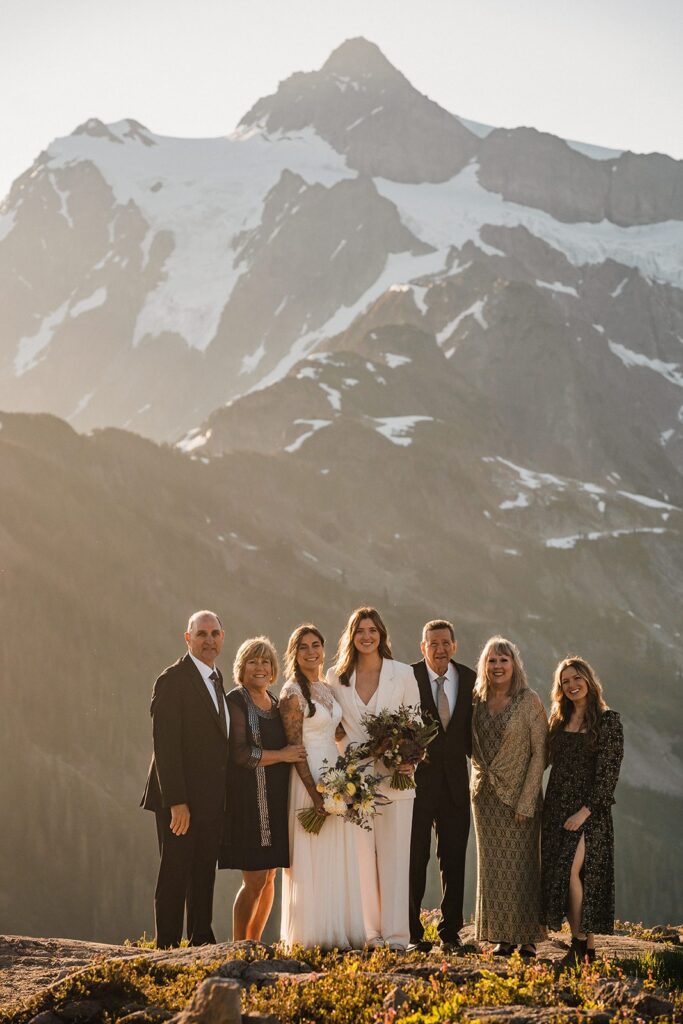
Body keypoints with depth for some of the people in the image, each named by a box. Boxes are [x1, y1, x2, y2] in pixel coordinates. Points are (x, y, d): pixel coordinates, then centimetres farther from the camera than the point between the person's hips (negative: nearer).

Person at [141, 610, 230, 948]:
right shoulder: (173, 680, -13)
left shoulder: (216, 679, 14)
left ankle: (201, 942, 21)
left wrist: (222, 794, 13)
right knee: (175, 876, -3)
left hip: (211, 800, 8)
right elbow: (165, 745, -18)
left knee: (204, 874, 13)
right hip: (182, 799, -8)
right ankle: (167, 947, 4)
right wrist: (176, 802, -23)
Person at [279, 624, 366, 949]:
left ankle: (337, 932, 15)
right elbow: (294, 746, -13)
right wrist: (314, 794, -18)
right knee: (312, 859, -4)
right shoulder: (293, 692, -9)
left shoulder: (327, 689, 13)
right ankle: (312, 936, 2)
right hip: (309, 779, -7)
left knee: (338, 859, 9)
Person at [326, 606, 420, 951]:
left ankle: (396, 933, 5)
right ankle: (368, 932, 10)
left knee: (394, 855, 0)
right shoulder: (336, 677, 7)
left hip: (394, 777, -1)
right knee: (360, 856, 2)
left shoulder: (403, 674, 3)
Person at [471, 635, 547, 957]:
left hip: (519, 794, -4)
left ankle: (526, 937, 8)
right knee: (492, 866, 6)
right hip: (484, 795, 4)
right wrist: (481, 775, -1)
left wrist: (527, 800, -14)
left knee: (520, 864, -2)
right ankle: (502, 936, 13)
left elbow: (539, 753, -10)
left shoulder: (529, 702, -8)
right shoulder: (477, 702, 4)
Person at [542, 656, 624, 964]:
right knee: (559, 876, 1)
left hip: (590, 809, -6)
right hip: (557, 808, 6)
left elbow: (609, 772, -10)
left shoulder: (608, 720, -4)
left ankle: (581, 944, -9)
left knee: (573, 870, -19)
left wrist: (585, 811, -16)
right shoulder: (559, 720, 13)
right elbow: (549, 761, 13)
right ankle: (587, 947, 9)